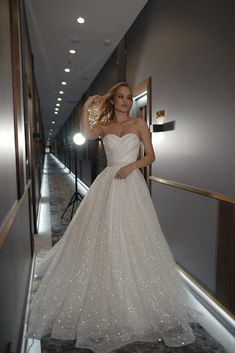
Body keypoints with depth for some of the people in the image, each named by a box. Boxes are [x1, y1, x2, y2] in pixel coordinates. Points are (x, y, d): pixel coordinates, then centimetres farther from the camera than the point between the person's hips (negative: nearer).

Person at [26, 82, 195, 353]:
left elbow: (151, 156, 5)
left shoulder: (139, 124, 10)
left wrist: (133, 165, -11)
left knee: (133, 238, 0)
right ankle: (106, 297, 20)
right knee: (104, 238, 2)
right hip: (108, 184, 1)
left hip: (132, 184, -1)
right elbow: (86, 133, -11)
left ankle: (134, 297, 21)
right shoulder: (104, 126, 12)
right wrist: (87, 105, -9)